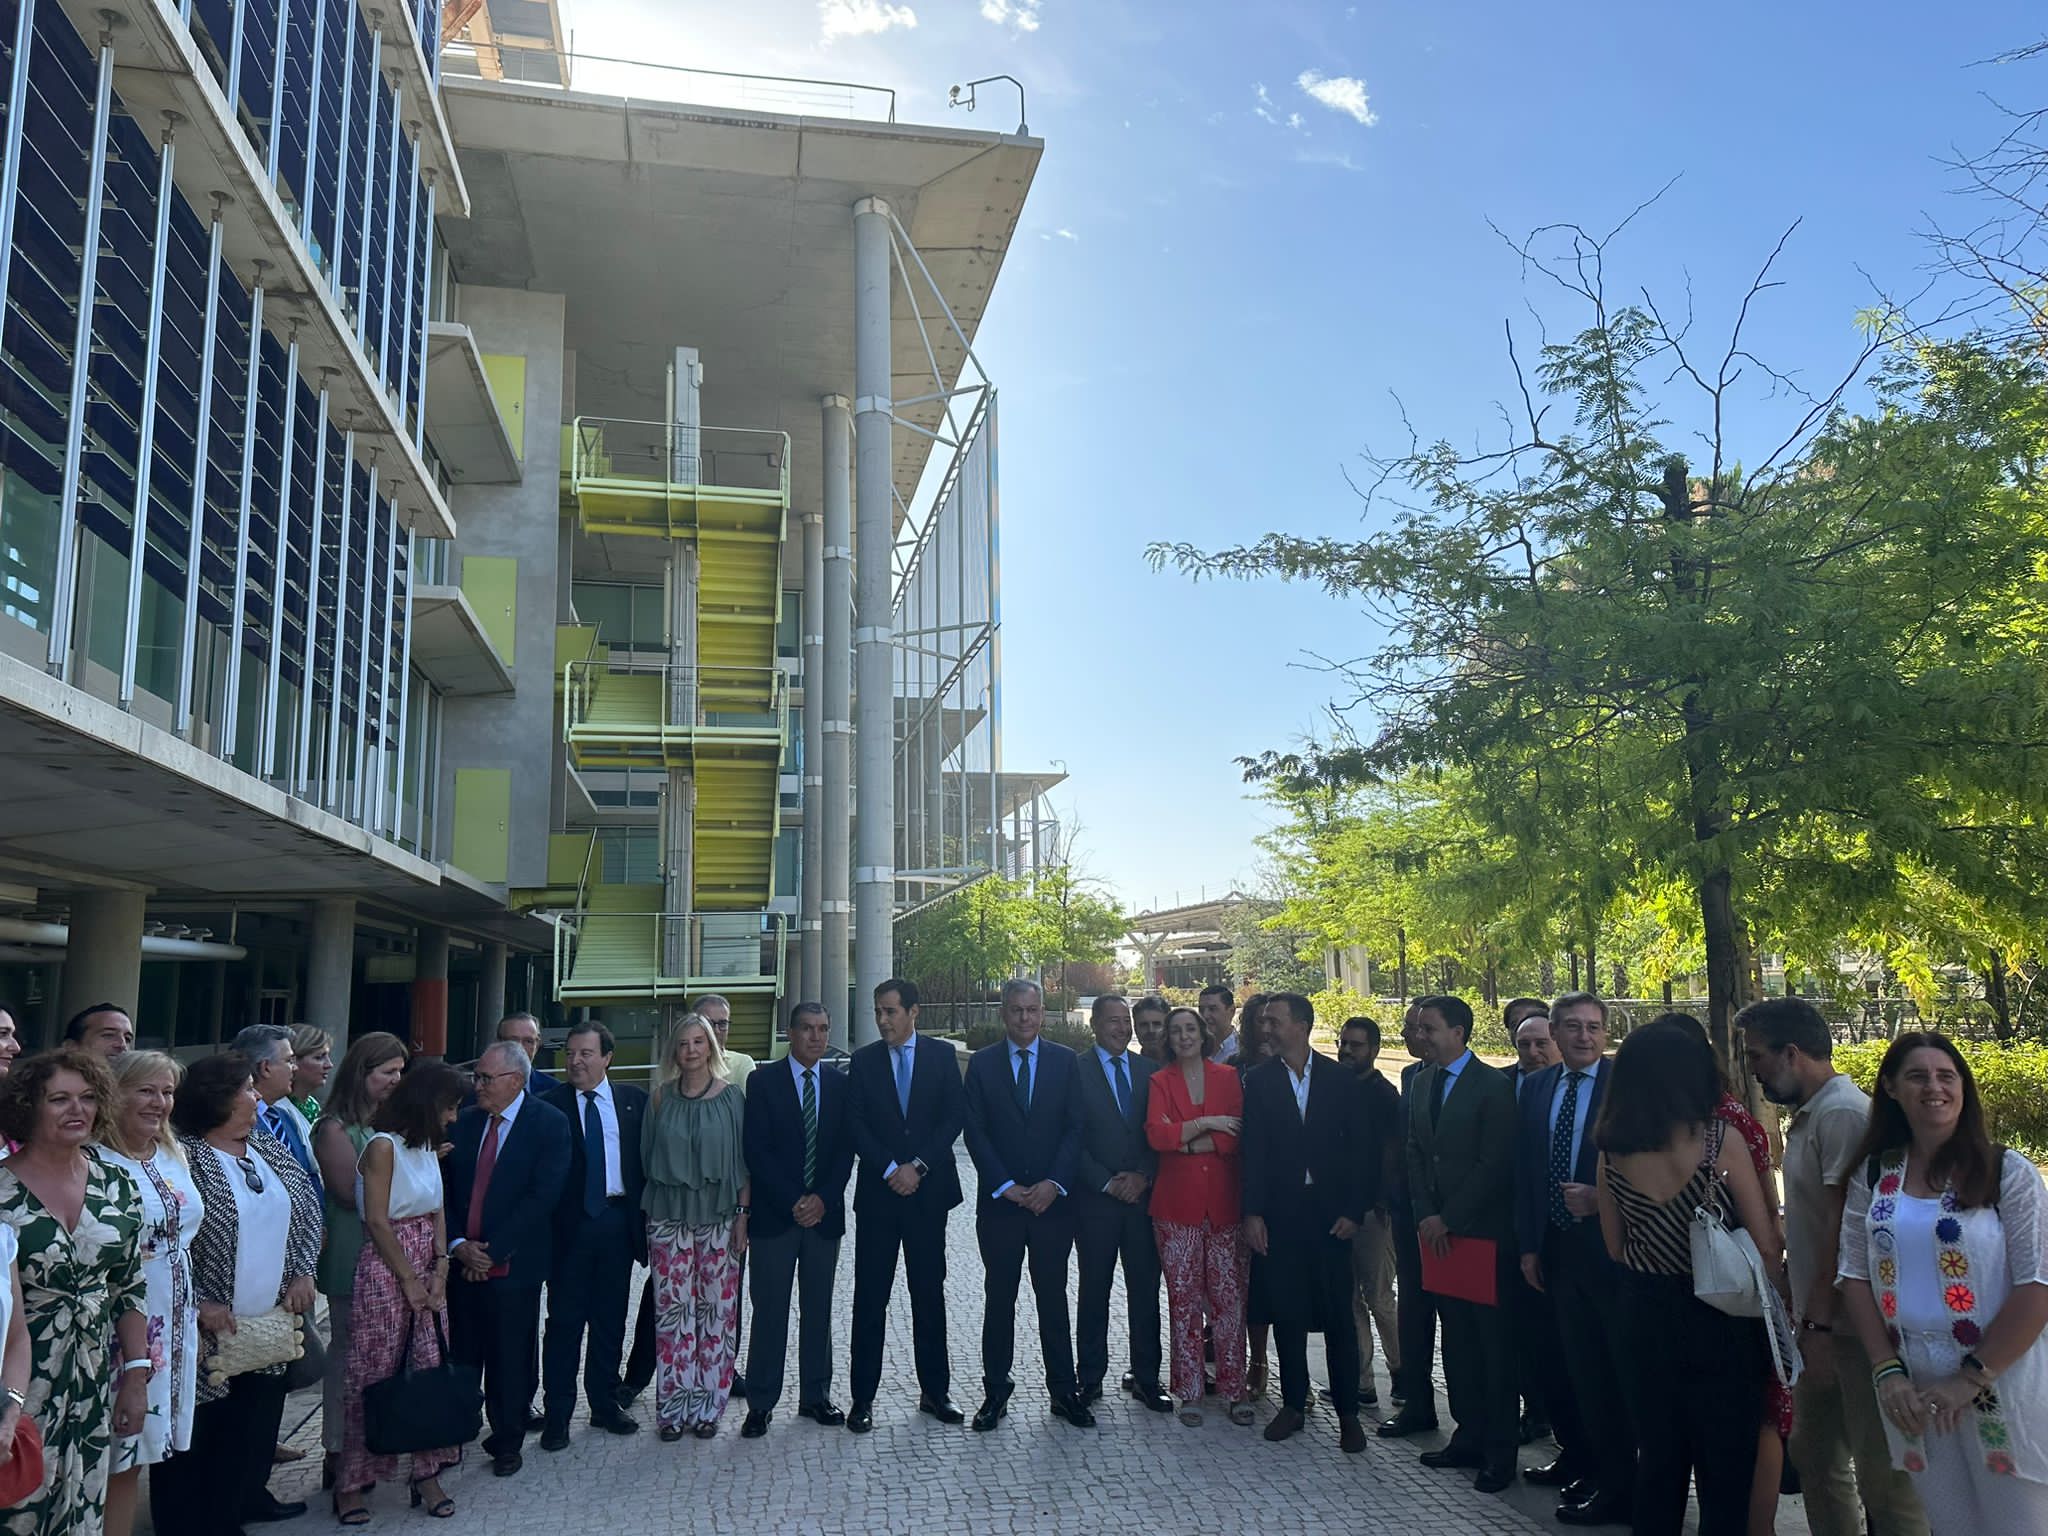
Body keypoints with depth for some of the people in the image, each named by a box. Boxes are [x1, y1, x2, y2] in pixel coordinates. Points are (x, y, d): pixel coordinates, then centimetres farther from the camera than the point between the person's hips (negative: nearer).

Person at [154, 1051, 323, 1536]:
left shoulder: (271, 1150, 7)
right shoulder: (183, 1157, -15)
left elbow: (306, 1210, 13)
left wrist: (303, 1272, 3)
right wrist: (199, 1302, -17)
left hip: (270, 1322, 7)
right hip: (210, 1327, -7)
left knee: (257, 1423, 18)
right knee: (196, 1431, 5)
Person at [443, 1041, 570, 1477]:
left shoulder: (549, 1123, -8)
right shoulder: (464, 1121, 7)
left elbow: (542, 1196, -13)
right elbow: (444, 1187, 7)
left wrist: (491, 1250, -14)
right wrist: (457, 1243, -6)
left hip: (513, 1263, -3)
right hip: (462, 1260, 4)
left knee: (511, 1359, 6)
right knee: (460, 1356, 7)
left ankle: (507, 1444, 23)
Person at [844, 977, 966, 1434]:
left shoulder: (942, 1055, 3)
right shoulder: (863, 1061, 4)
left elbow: (954, 1116, -3)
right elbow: (857, 1125, -1)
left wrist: (919, 1166, -11)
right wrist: (890, 1170, -12)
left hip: (928, 1191, 0)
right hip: (877, 1192, 0)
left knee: (929, 1294, 8)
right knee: (870, 1298, 2)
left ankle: (935, 1391, 19)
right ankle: (862, 1397, 10)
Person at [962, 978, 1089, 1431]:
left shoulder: (1065, 1061, 4)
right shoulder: (982, 1063, 2)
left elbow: (1075, 1128, 1)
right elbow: (975, 1132, -2)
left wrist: (1055, 1184, -10)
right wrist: (1006, 1186, -10)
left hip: (1052, 1200, 0)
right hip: (999, 1202, 0)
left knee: (1053, 1297, 7)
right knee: (999, 1298, 7)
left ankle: (1064, 1391, 17)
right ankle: (996, 1390, 19)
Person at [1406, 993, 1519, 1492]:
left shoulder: (1493, 1086, -12)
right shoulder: (1422, 1081, 10)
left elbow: (1495, 1165, -15)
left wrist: (1447, 1218, -13)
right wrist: (1425, 1215, 1)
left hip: (1484, 1232, -6)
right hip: (1437, 1230, 6)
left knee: (1494, 1344, 3)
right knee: (1457, 1342, 13)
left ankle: (1500, 1452, 13)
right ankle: (1469, 1437, 24)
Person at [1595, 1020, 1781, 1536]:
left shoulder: (1611, 1150, -5)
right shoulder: (1720, 1140, -16)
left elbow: (1616, 1248, 5)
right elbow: (1765, 1246, -11)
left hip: (1645, 1316, 3)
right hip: (1719, 1319, -3)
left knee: (1657, 1456, 18)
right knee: (1725, 1462, 12)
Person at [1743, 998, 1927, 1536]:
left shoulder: (1843, 1113, -18)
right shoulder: (1805, 1117, 12)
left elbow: (1844, 1228, -21)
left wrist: (1819, 1324, -20)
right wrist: (1804, 1315, 16)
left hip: (1852, 1324, -10)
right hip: (1819, 1320, 10)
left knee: (1879, 1472, 0)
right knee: (1813, 1454, 17)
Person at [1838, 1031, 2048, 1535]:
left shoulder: (2008, 1173, -6)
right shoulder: (1872, 1176, 3)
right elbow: (1855, 1276, 5)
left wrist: (1970, 1379, -15)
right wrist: (1888, 1372, -5)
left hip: (2000, 1388, -3)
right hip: (1913, 1391, 3)